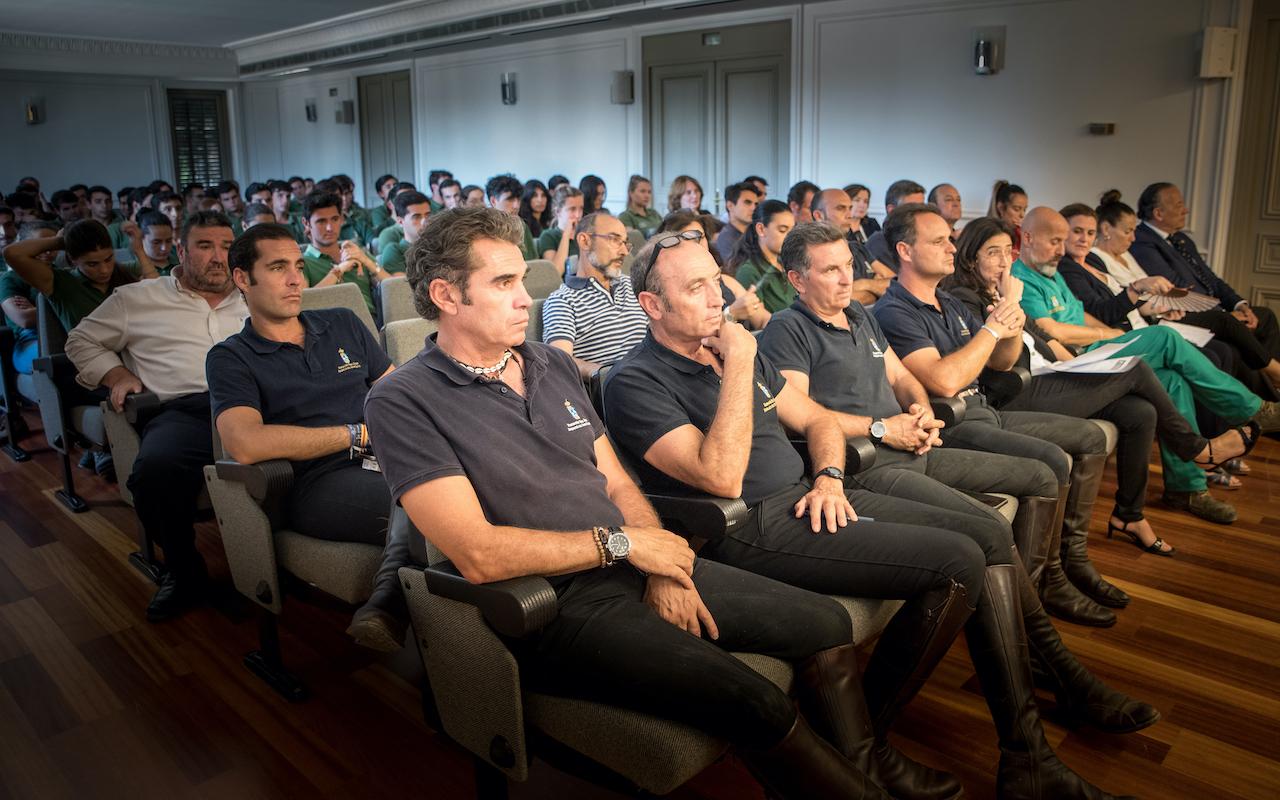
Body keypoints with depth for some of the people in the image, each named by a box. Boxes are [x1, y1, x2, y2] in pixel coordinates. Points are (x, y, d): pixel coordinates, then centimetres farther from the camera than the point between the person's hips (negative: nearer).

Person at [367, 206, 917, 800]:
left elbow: (617, 484, 13)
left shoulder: (552, 364, 12)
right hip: (554, 604, -7)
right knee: (756, 704, -22)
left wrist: (662, 567, -5)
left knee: (825, 624, 5)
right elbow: (477, 555, -20)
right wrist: (620, 542, -13)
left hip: (636, 568, 8)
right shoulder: (401, 402, -10)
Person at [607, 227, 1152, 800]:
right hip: (753, 529, -8)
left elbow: (819, 421, 21)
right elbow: (722, 477, -23)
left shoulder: (733, 350, 15)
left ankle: (1024, 751, 5)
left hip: (806, 497, 9)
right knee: (959, 561, -18)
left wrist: (829, 477, 0)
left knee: (989, 536, -2)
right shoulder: (635, 383, -10)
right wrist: (739, 367, -19)